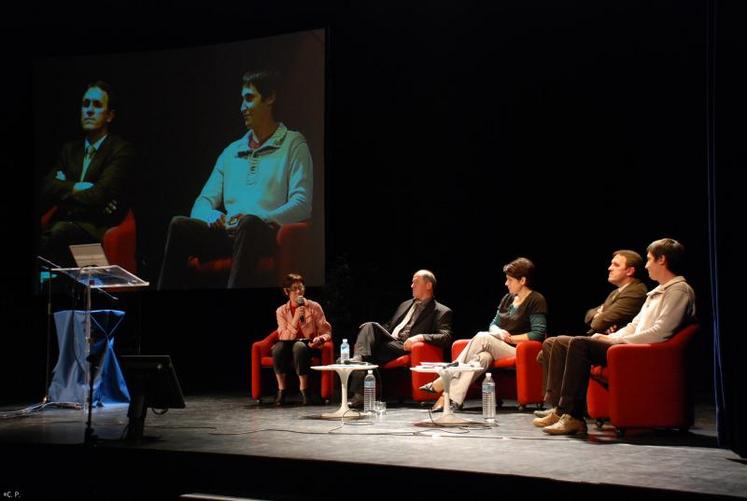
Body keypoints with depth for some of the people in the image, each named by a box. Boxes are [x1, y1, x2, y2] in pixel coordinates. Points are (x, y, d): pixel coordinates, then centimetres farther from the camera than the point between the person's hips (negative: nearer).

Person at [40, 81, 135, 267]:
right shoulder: (70, 149, 22)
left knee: (60, 230, -36)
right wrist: (76, 187, -8)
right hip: (64, 225, 5)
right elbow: (46, 188, 9)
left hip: (98, 231, -5)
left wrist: (64, 189, 1)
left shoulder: (122, 150, 1)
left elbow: (99, 195, -11)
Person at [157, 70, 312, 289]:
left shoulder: (293, 144, 9)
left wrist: (259, 218, -18)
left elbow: (301, 205, -4)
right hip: (227, 232, 5)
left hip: (268, 232, -5)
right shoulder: (232, 151, 25)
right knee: (179, 225, -21)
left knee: (250, 223, -39)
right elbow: (204, 201, 20)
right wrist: (211, 216, -5)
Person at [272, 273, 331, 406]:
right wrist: (296, 318, -20)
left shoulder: (314, 307, 0)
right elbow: (284, 337, -7)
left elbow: (326, 332, 0)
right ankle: (281, 390, -22)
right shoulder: (281, 311, 3)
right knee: (278, 348, -34)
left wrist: (320, 339, -24)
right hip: (289, 345, 2)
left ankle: (303, 390, -27)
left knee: (298, 347, -38)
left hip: (310, 346, -1)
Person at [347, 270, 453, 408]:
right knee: (370, 326, -25)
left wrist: (421, 337, -23)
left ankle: (359, 393, -38)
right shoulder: (405, 305, 31)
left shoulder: (442, 312, 8)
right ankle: (358, 359, -47)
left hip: (405, 347, -6)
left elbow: (446, 337, -7)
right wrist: (369, 332, 13)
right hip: (389, 339, 6)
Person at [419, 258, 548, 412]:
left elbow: (538, 334, -13)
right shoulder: (508, 299, 19)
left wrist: (511, 338, -12)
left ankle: (442, 383, -28)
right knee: (483, 357, -30)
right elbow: (493, 325, 21)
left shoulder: (536, 301, -4)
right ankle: (451, 398, -47)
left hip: (518, 351, -6)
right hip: (497, 347, 6)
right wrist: (499, 333, -3)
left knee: (482, 337, -28)